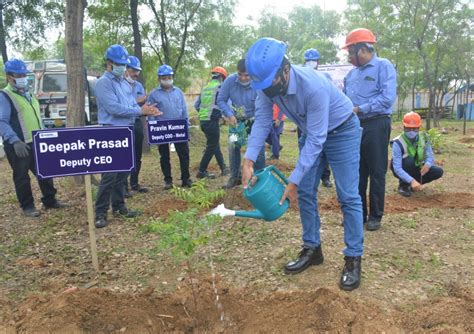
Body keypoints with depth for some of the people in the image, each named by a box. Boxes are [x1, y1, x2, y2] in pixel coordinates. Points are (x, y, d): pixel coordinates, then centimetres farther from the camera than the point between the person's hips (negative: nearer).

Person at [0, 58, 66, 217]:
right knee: (22, 177, 4)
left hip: (36, 142, 8)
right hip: (18, 146, -8)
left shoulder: (28, 94, 16)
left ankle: (50, 201, 23)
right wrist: (14, 140, -30)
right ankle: (27, 206, 16)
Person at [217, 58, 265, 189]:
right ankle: (235, 177, 16)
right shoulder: (230, 80, -19)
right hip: (237, 120, 3)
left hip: (255, 121, -2)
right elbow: (221, 100, -11)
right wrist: (230, 115, -25)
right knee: (233, 147, 2)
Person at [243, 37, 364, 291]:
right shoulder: (266, 84, -19)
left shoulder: (313, 86, -38)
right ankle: (312, 249, 18)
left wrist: (293, 181, -32)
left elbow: (316, 140, -34)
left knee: (348, 196, -7)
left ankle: (353, 259, 2)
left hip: (341, 132, -6)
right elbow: (262, 121, -15)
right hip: (310, 132, 7)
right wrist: (248, 160, -28)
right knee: (305, 193, 6)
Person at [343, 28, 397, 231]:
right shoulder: (351, 73, 16)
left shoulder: (383, 66, -4)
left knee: (376, 173, 2)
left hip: (375, 126, -6)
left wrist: (359, 109, -16)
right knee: (356, 172, 11)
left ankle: (375, 216, 14)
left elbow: (388, 98, -16)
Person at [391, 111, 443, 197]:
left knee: (438, 172, -15)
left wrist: (427, 164, -34)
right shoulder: (398, 143, -27)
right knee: (409, 160, -34)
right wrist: (412, 181, -46)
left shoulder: (424, 138, -10)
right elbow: (397, 168, -34)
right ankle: (403, 185, -11)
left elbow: (430, 156, -9)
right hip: (403, 169, -5)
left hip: (417, 168, 5)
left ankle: (413, 185, 3)